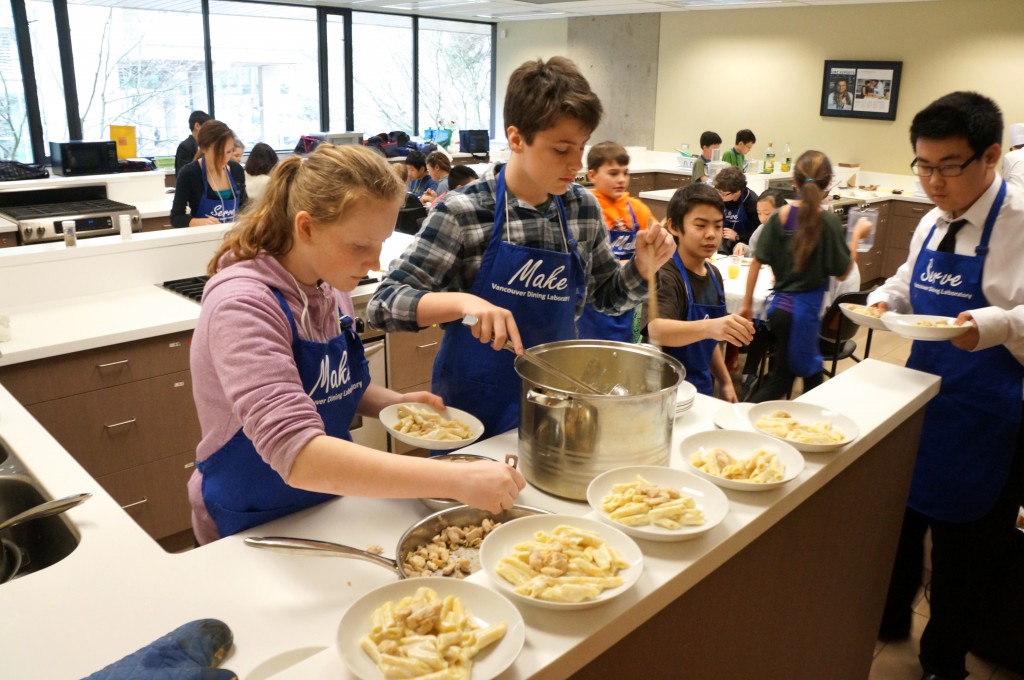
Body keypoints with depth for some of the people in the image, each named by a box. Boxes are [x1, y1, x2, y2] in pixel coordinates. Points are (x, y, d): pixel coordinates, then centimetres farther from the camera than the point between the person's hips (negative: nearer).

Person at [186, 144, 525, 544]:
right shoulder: (242, 305, -23)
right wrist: (455, 480, -39)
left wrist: (393, 403, -4)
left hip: (327, 510, 6)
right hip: (253, 529, -5)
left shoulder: (331, 289, -2)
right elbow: (298, 455, -35)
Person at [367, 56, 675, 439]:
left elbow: (605, 296, 11)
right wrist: (462, 302, -35)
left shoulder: (584, 209, -2)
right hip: (476, 408, -4)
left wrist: (642, 267, -9)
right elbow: (384, 303, -19)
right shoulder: (463, 213, -17)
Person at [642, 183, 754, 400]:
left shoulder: (714, 275, 4)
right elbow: (657, 330, -39)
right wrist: (709, 327, -53)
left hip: (702, 388, 7)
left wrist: (725, 382, 13)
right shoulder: (665, 276, -20)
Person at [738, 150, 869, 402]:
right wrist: (857, 234, 6)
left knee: (812, 373, 22)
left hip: (779, 307, 5)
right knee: (780, 380, 5)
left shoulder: (780, 215, -2)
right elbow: (842, 273, -5)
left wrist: (747, 304, 7)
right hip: (803, 310, -5)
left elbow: (756, 262, -1)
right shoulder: (829, 222, -13)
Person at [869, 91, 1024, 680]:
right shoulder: (933, 224, 5)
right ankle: (889, 620, 45)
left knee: (963, 547, 11)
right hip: (921, 397, 6)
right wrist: (883, 300, -2)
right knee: (899, 519, 21)